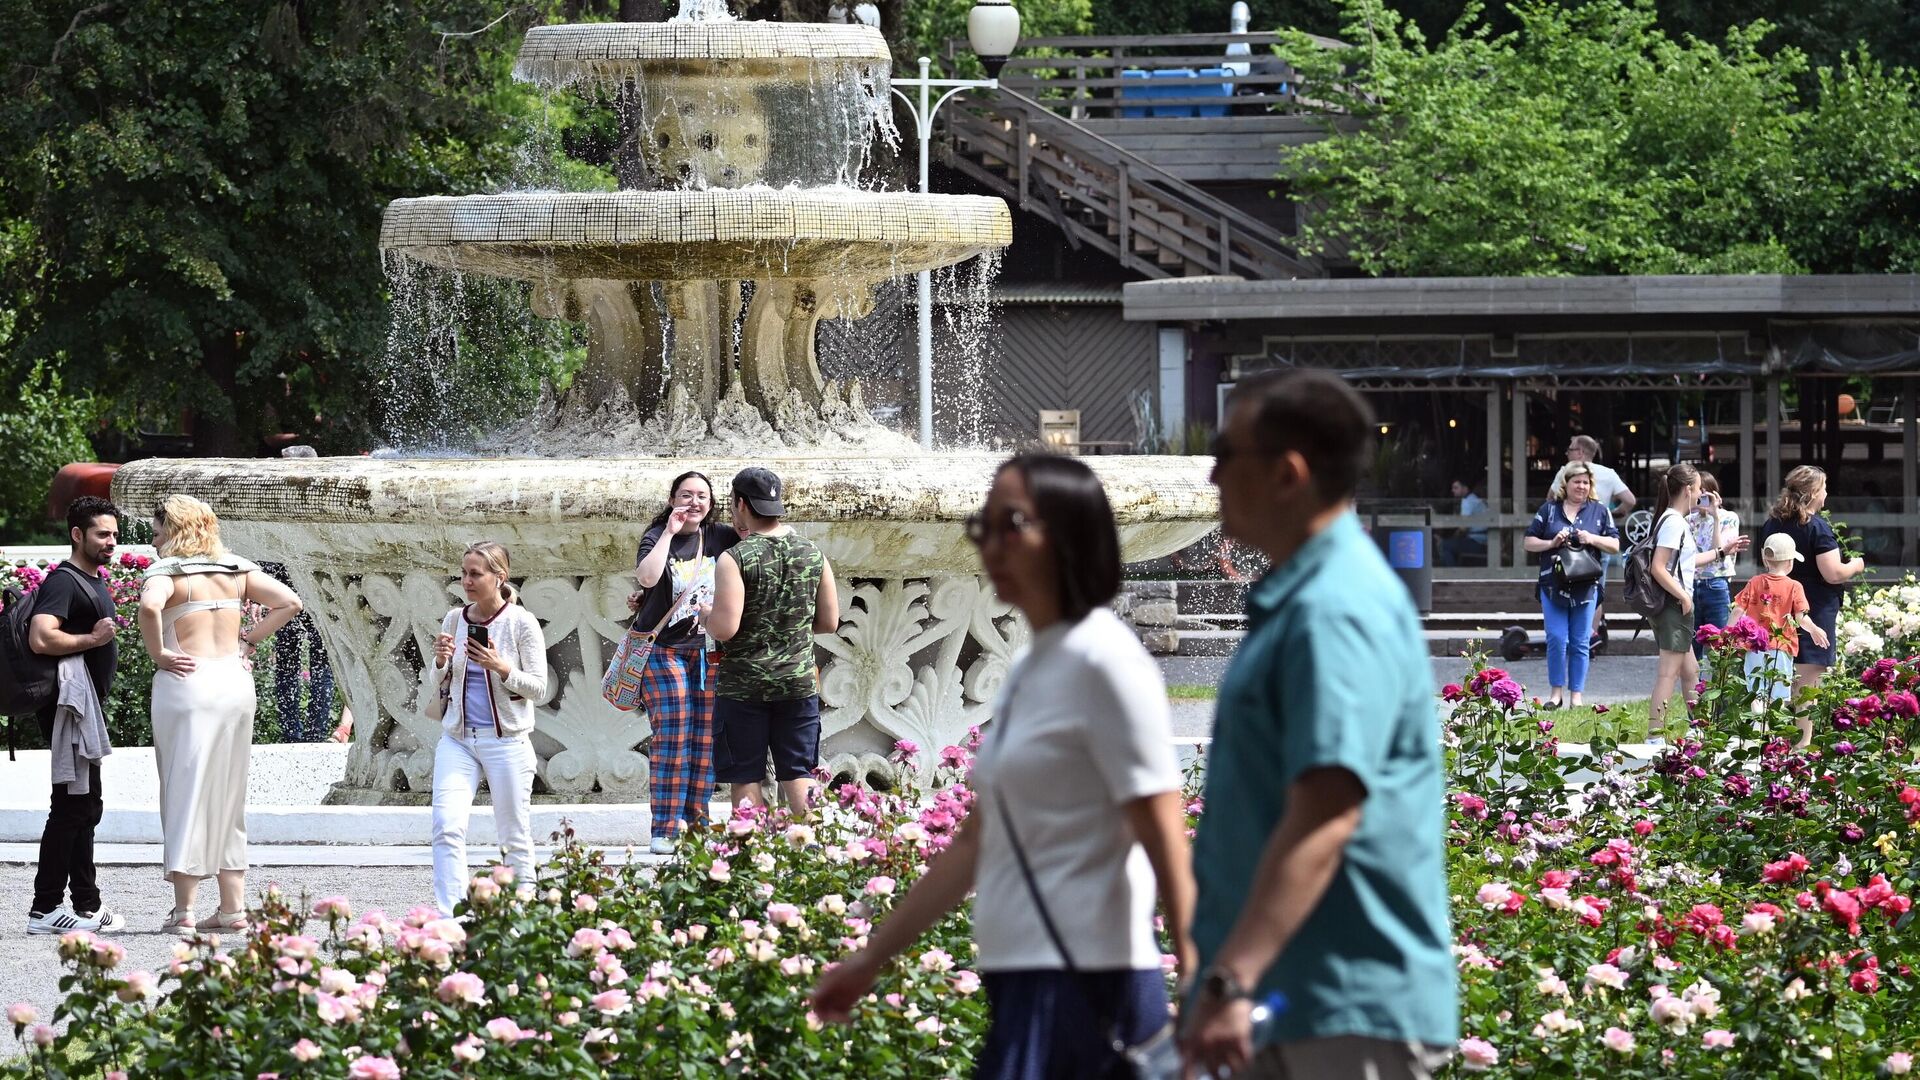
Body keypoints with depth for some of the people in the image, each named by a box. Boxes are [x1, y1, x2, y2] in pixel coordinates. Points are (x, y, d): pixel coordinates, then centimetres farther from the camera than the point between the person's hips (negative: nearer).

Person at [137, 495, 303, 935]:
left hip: (187, 682, -6)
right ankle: (233, 907, 14)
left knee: (187, 791, -3)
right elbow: (289, 603, 8)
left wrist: (158, 654, -14)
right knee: (229, 796, 13)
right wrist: (248, 639, 10)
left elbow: (149, 607, -28)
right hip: (236, 681, 6)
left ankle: (184, 909, -6)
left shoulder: (166, 572, -7)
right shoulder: (237, 569, 11)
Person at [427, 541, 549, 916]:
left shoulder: (522, 623, -4)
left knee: (514, 836, 5)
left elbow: (538, 689, -4)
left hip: (506, 740, -3)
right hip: (457, 738, 3)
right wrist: (441, 662, -5)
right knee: (447, 828, -14)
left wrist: (501, 668, -19)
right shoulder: (455, 620, 8)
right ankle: (450, 918, -19)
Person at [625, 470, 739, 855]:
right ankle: (663, 832, -12)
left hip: (707, 650, 4)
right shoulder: (657, 537, -4)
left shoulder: (720, 537, 7)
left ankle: (696, 826, 6)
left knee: (706, 740, 0)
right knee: (672, 740, -12)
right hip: (664, 647, -4)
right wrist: (670, 533, -19)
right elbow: (647, 577, -22)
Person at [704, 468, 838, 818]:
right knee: (799, 776, 6)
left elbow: (725, 628, -19)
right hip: (799, 682, 4)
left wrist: (704, 615, 2)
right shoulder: (812, 554, 3)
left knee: (746, 780, 4)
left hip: (744, 685, -4)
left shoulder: (735, 559, -12)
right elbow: (829, 623, 9)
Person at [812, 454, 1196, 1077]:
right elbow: (976, 844, 24)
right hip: (1026, 982, 9)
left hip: (1081, 985, -9)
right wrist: (870, 960, 26)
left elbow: (1166, 843, -15)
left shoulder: (1104, 664, -10)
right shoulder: (1030, 673, 17)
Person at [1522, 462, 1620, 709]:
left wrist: (1593, 539, -10)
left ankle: (1576, 695, 10)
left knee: (1580, 643, 3)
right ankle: (1557, 692, 5)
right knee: (1556, 639, -7)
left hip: (1586, 586, 0)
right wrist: (1551, 543, -9)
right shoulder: (1549, 510, 8)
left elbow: (1615, 546, 7)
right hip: (1553, 584, 0)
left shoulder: (1599, 512, 10)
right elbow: (1529, 542, 9)